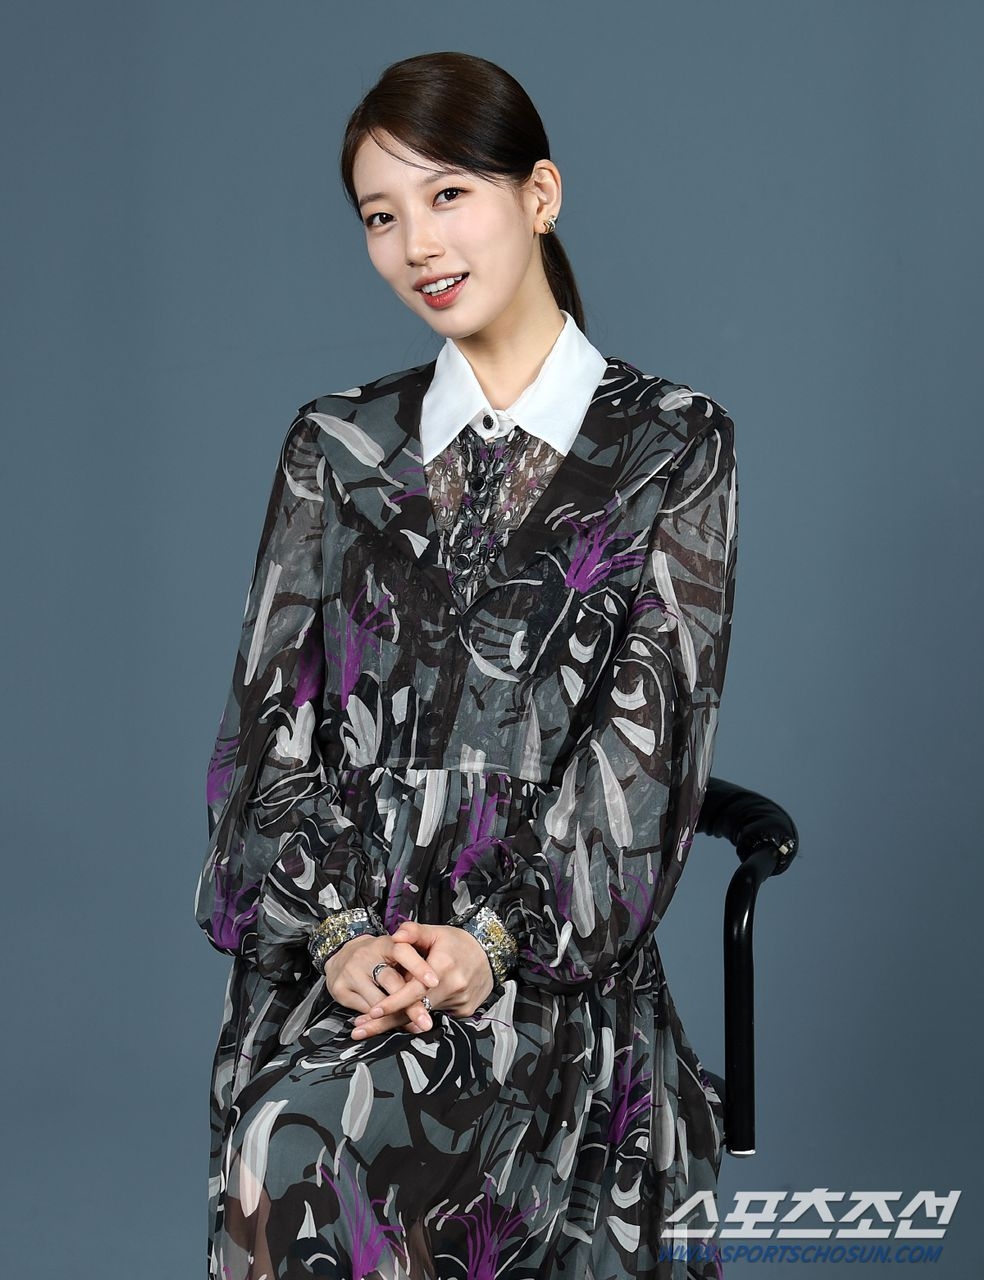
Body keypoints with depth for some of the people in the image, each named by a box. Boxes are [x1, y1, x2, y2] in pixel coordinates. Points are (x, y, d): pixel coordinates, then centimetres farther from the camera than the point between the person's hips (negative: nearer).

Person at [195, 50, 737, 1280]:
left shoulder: (671, 444, 6)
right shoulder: (336, 446, 15)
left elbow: (652, 722, -2)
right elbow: (273, 711, 7)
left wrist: (497, 936, -14)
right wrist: (338, 928, -10)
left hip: (553, 948, -3)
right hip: (332, 944, 3)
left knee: (307, 1144, -31)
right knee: (276, 1154, -28)